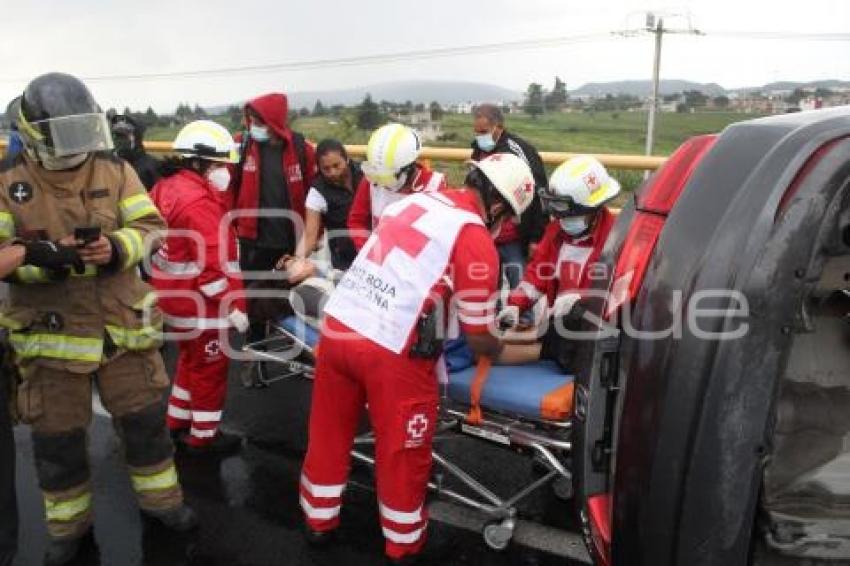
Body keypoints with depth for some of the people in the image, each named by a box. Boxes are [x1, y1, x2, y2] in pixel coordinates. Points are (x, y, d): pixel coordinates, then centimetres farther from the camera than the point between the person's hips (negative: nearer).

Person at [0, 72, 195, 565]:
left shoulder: (116, 170, 0)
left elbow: (151, 227, -3)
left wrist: (116, 248, -23)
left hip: (122, 324, 1)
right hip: (51, 332, -1)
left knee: (145, 418, 12)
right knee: (57, 436, 10)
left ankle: (161, 498, 34)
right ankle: (68, 523, 32)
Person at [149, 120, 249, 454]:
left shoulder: (167, 187, 6)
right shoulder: (198, 201, -24)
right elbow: (212, 265, -27)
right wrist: (232, 305, -21)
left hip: (174, 295, 10)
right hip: (200, 302, -10)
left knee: (191, 360, 25)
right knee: (210, 369, 8)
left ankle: (178, 422, 39)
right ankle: (204, 436, 22)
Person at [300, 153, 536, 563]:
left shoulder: (413, 199, 12)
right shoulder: (477, 240, -7)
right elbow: (478, 339, -2)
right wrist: (501, 349, 19)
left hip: (337, 327, 7)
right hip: (391, 351, -6)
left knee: (328, 433, 23)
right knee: (402, 452, 15)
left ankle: (319, 521, 43)